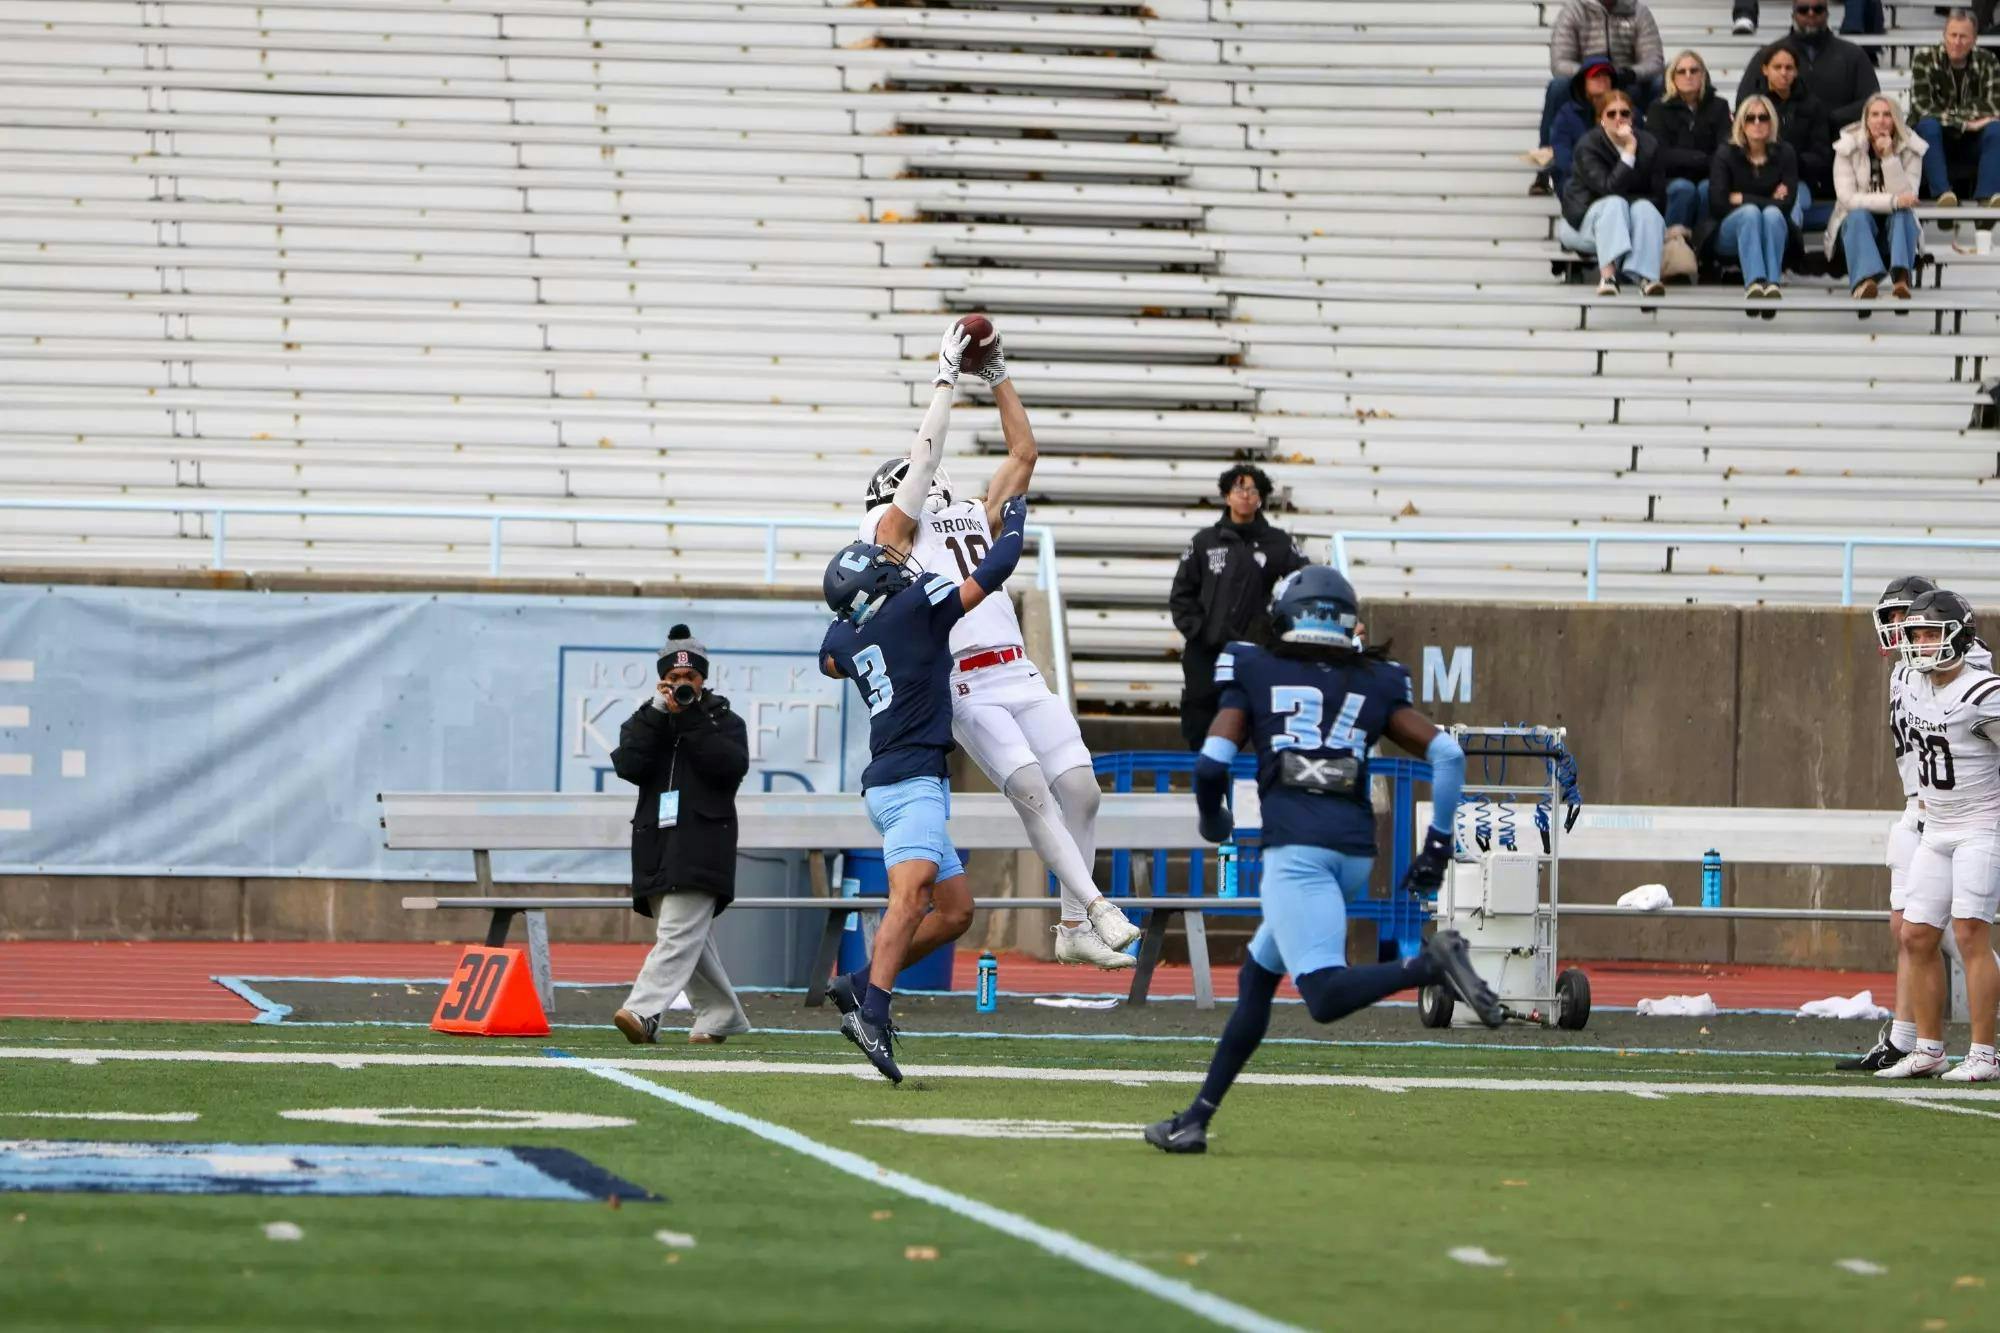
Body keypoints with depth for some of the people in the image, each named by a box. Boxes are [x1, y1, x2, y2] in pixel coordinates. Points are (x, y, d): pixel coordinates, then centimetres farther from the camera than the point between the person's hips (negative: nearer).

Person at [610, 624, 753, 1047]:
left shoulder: (725, 723, 11)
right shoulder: (644, 722, 18)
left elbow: (732, 766, -9)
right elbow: (629, 766, -1)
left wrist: (692, 719, -10)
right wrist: (657, 714, -7)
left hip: (701, 848, -5)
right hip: (657, 847, 5)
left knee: (678, 934, -18)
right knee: (691, 939, 8)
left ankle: (643, 1012, -33)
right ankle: (722, 1016, 20)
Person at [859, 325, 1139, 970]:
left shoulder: (978, 519, 24)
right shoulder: (893, 529, 7)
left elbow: (1023, 452, 23)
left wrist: (998, 378, 19)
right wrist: (946, 381, -3)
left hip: (1020, 676, 6)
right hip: (964, 690, -6)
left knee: (1080, 788, -3)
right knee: (1031, 788, -21)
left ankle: (1074, 930, 4)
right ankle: (1097, 906, -25)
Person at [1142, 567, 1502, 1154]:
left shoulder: (1253, 675, 10)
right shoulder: (1375, 684, 17)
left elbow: (1211, 766, 2)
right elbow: (1446, 754, 7)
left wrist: (1212, 821, 23)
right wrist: (1437, 845, 14)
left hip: (1295, 846, -5)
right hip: (1356, 849, 5)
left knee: (1325, 997, -18)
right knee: (1257, 975, 20)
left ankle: (1430, 963, -40)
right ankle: (1197, 1118, 21)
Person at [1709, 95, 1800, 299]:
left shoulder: (1784, 153, 0)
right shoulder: (1727, 155, -2)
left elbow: (1787, 204, -9)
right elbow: (1717, 202, -13)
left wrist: (1741, 198, -8)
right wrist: (1769, 200, -11)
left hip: (1774, 232, 1)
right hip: (1730, 232, -1)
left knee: (1771, 213, -31)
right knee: (1750, 212, -32)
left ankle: (1773, 281, -49)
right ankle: (1754, 281, -54)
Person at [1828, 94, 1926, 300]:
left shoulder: (1910, 149, -5)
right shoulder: (1848, 149, -8)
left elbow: (1906, 197, -18)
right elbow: (1847, 198, -18)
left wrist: (1889, 157, -25)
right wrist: (1893, 201, -30)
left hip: (1895, 228, 1)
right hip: (1856, 228, -1)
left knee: (1903, 214, -30)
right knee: (1858, 215, -33)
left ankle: (1901, 277, -52)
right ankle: (1864, 279, -57)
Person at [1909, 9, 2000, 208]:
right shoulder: (1924, 60, -11)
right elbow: (1922, 108, -20)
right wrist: (1965, 123, -24)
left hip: (1971, 139, 2)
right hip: (1933, 139, -2)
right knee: (1928, 125, -34)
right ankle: (1942, 192, -43)